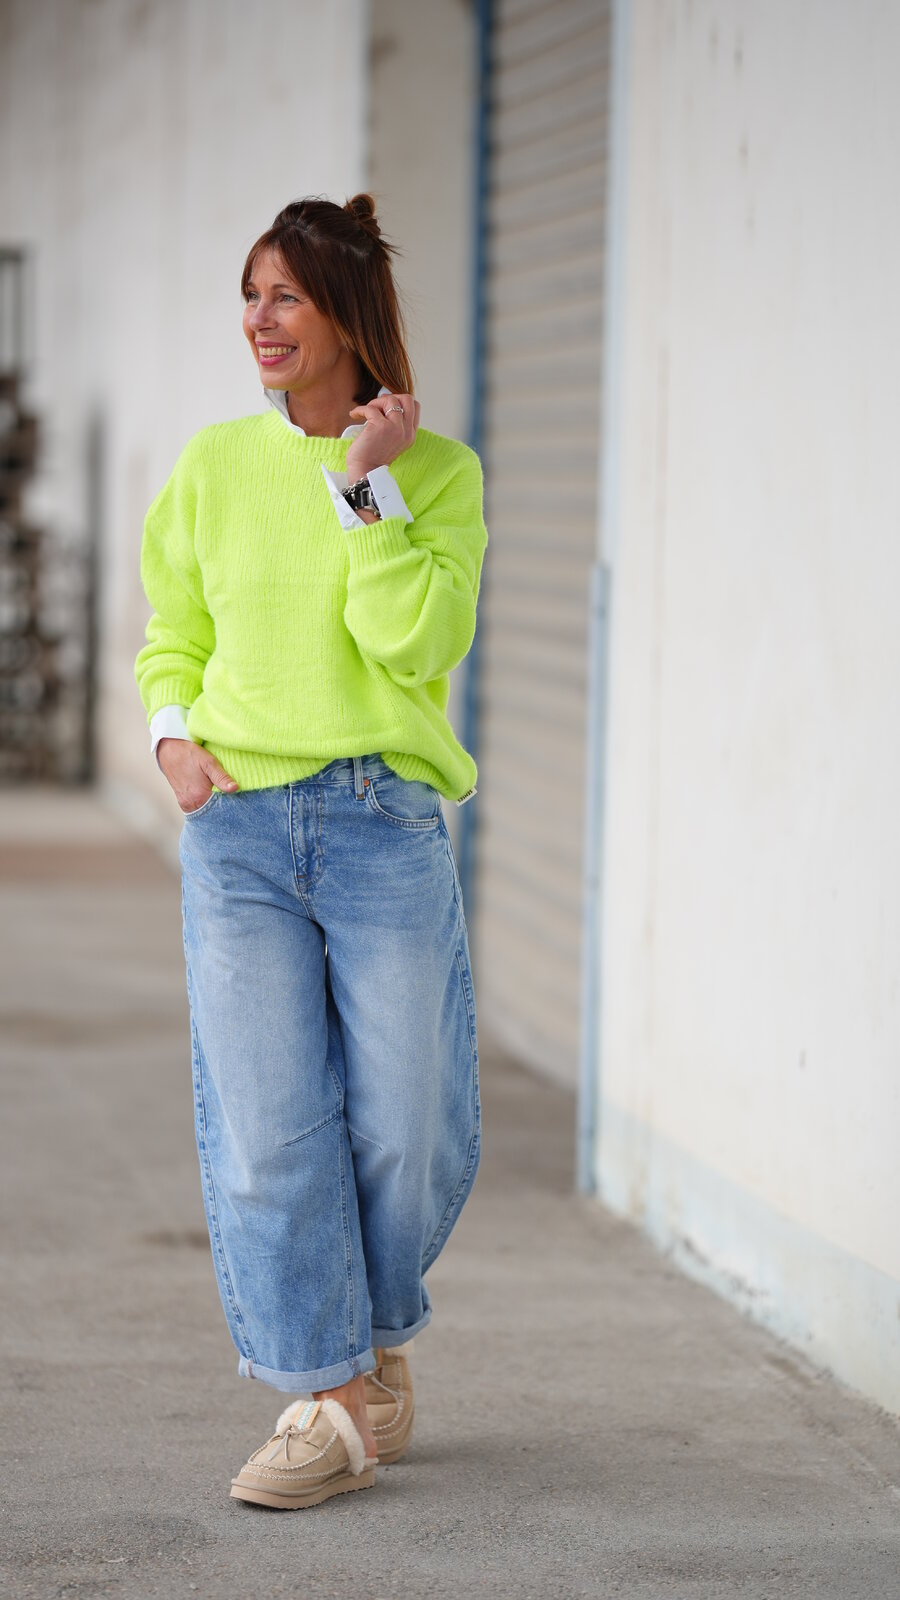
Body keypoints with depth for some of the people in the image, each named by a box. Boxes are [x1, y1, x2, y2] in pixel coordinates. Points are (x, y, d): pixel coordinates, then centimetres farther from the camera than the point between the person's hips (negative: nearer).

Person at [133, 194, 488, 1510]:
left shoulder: (438, 471, 0)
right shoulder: (215, 465, 8)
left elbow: (414, 643, -13)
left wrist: (366, 482, -14)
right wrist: (175, 739, -1)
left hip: (386, 822, -2)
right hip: (239, 824, 2)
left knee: (403, 1125, 2)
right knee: (268, 1123, -2)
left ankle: (377, 1336, 30)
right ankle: (325, 1402, 7)